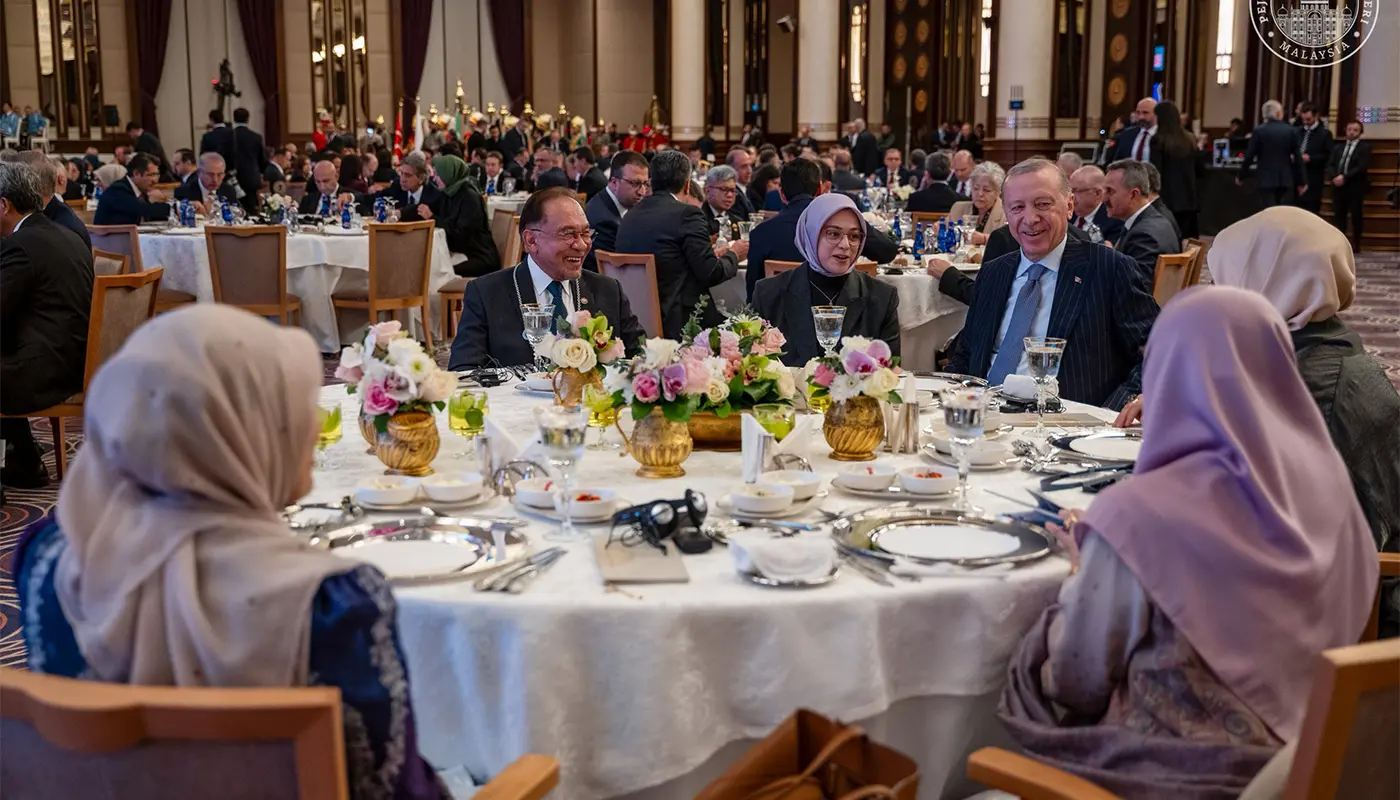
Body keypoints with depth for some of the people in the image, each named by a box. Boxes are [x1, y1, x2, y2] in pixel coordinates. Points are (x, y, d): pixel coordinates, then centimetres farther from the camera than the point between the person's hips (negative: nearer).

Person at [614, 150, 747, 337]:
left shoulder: (629, 216, 10)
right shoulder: (687, 214, -10)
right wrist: (733, 255, 9)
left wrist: (710, 254, 25)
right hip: (680, 322, -8)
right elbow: (711, 274, -12)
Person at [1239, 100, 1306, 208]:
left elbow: (1249, 157, -2)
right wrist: (1302, 181, 6)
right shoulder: (1292, 131, 1)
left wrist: (1241, 176, 11)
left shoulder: (1259, 131, -4)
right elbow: (1298, 158, 0)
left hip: (1266, 180, -2)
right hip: (1286, 180, 2)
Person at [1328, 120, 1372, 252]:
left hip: (1355, 186, -4)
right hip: (1338, 186, 4)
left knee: (1356, 215, -1)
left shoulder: (1365, 147, 3)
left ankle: (1356, 244, 7)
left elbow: (1362, 167, -10)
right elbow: (1330, 165, 10)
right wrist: (1336, 177, -11)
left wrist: (1344, 177, -17)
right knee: (1338, 215, 2)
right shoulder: (1338, 147, 19)